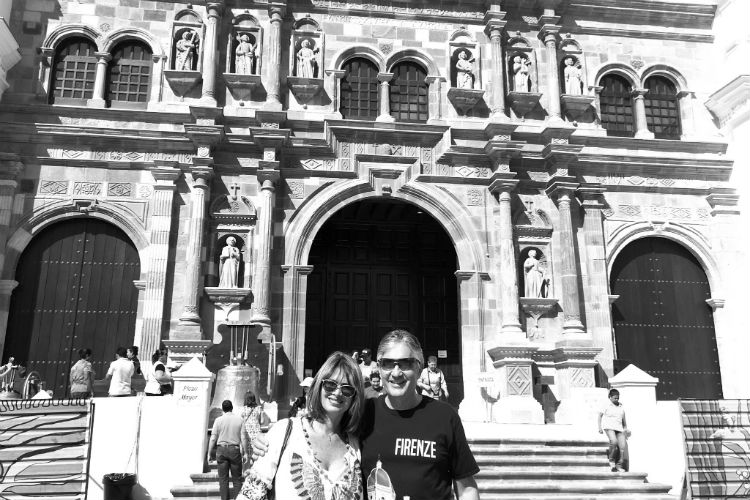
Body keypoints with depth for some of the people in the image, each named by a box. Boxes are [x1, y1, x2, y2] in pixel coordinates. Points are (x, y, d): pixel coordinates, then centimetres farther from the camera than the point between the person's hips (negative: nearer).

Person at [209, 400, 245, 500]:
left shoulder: (218, 420, -1)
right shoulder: (239, 419, 1)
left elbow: (213, 439, -3)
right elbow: (243, 438, -1)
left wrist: (209, 454, 5)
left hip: (221, 450, 0)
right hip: (235, 449, 0)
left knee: (223, 479, 6)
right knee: (237, 479, 6)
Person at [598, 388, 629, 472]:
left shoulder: (621, 407, 16)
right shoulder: (607, 406, 4)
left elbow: (623, 419, 28)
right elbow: (600, 415, 10)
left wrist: (626, 428, 24)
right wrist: (600, 427, 4)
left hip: (619, 428, 5)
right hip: (609, 427, -5)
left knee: (623, 446, -10)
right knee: (614, 441, -30)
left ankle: (619, 466, 3)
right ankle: (611, 460, -9)